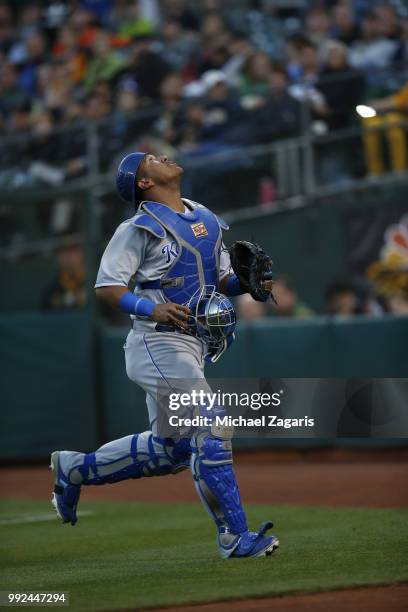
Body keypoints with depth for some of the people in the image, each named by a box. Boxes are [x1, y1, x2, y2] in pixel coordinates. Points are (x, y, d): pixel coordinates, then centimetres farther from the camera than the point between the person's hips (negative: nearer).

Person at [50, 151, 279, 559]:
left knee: (169, 449, 15)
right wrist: (150, 308, -28)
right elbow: (106, 286, -11)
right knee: (210, 433, -15)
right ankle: (234, 538, -10)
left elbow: (223, 279, 21)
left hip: (193, 345, 8)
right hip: (159, 343, -8)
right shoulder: (140, 228, -7)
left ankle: (74, 469, 31)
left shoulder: (207, 219, 15)